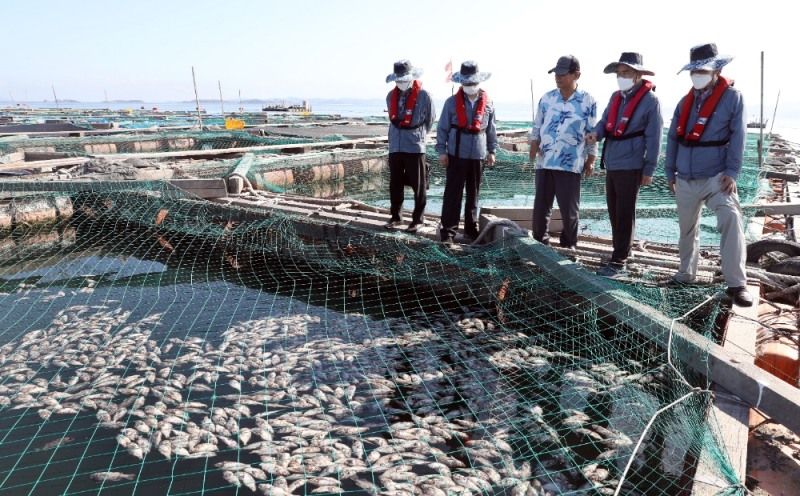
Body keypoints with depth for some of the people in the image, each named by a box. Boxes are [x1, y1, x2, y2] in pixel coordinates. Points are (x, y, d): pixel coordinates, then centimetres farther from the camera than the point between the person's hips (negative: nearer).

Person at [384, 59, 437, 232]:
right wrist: (398, 134, 14)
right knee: (395, 184, 11)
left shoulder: (424, 96, -7)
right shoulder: (391, 96, 7)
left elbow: (430, 120, 5)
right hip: (395, 146, 5)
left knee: (418, 185, 3)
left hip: (415, 147, -4)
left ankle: (418, 219, 13)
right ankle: (396, 216, 23)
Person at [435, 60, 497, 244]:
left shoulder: (488, 103, 4)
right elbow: (442, 128, -1)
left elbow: (491, 128, 10)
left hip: (478, 154, 3)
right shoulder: (452, 102, -3)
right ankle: (448, 230, 3)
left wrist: (491, 151, 9)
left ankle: (471, 227, 24)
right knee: (453, 193, -2)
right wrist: (441, 151, -7)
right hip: (456, 154, -3)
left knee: (473, 194, 12)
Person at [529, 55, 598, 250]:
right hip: (544, 161, 3)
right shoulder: (547, 98, 7)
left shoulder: (588, 101, -2)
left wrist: (590, 161, 0)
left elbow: (592, 134, 1)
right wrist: (534, 144, -5)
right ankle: (539, 242, 22)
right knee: (540, 206, 8)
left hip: (571, 164, -3)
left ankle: (568, 245, 19)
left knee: (569, 209, 3)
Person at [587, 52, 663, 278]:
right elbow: (605, 121, 13)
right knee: (614, 211, 17)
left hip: (630, 166, -7)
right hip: (611, 164, 7)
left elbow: (653, 138, -11)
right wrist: (596, 133, -12)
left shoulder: (650, 100, -10)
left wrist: (649, 169, -12)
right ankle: (623, 249, 34)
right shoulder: (615, 97, 10)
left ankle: (618, 262, 2)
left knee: (625, 214, -3)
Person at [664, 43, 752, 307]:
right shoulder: (685, 102, 10)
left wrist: (732, 173, -15)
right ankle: (686, 272, 31)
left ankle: (736, 283, -14)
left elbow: (738, 137, -7)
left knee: (731, 223, -20)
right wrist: (670, 172, 10)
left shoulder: (732, 97, -2)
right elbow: (673, 138, 12)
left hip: (717, 176, -4)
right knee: (687, 228, 14)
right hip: (685, 180, 5)